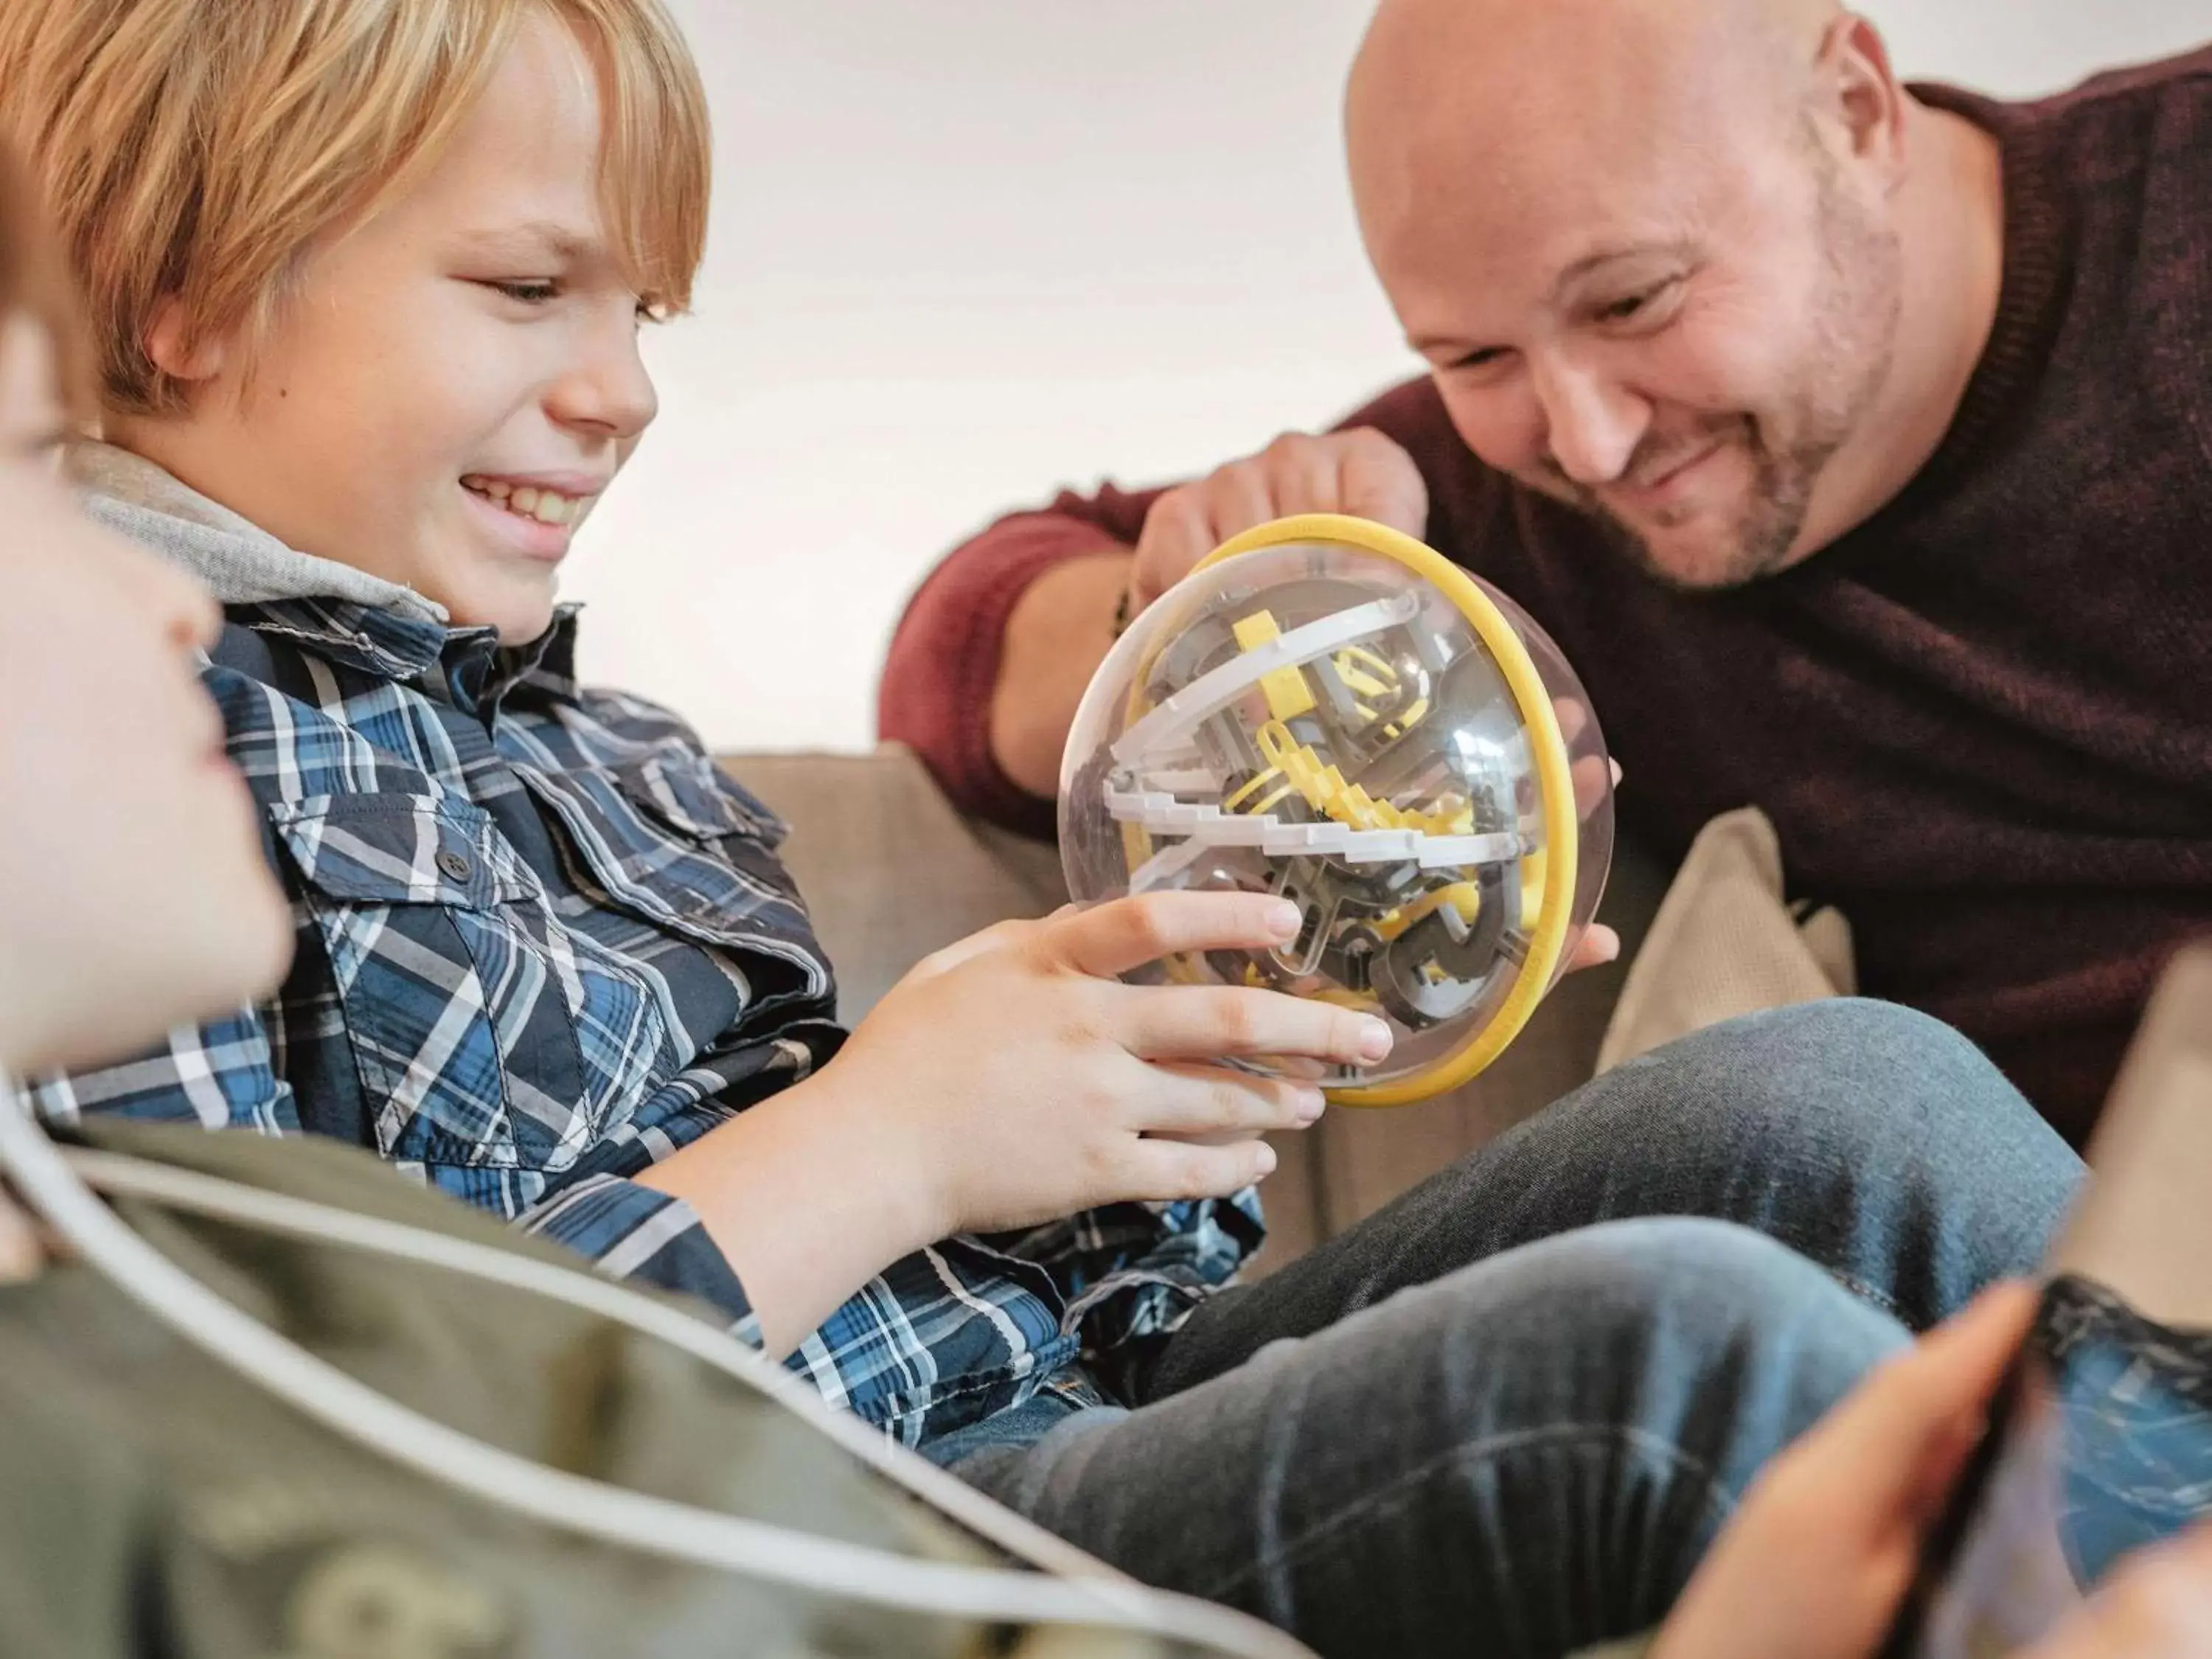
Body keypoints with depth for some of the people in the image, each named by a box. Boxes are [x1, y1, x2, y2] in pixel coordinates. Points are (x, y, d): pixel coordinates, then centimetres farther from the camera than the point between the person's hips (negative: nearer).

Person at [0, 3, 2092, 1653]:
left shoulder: (578, 730, 19)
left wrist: (1113, 1037, -2)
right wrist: (878, 1150, -17)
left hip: (1082, 1388, 9)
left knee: (1843, 1097, -7)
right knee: (1671, 1338, -28)